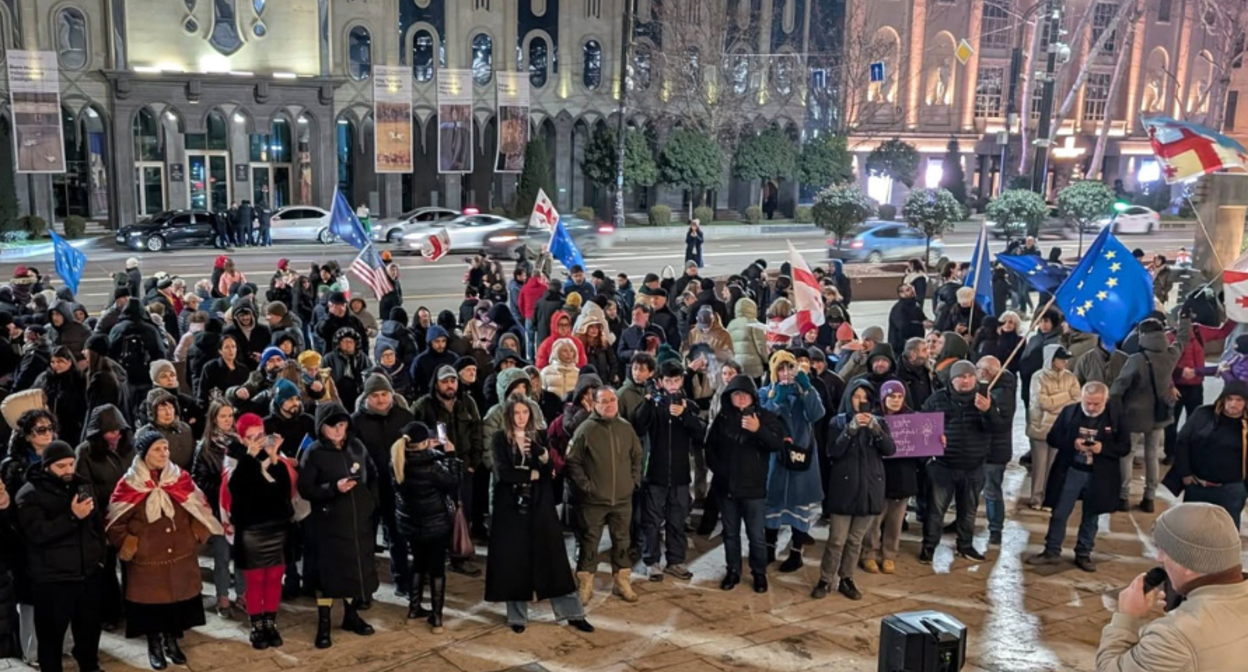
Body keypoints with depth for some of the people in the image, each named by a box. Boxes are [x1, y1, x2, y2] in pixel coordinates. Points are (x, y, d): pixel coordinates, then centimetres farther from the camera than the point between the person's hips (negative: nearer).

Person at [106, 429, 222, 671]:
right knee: (151, 603, 7)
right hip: (147, 560, -3)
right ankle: (155, 646, 26)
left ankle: (172, 642, 31)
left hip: (181, 557, 3)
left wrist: (195, 536, 1)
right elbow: (115, 523, -3)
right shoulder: (129, 485, -9)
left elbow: (201, 509, 8)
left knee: (178, 601, 11)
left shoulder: (181, 479, 0)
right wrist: (129, 546, -8)